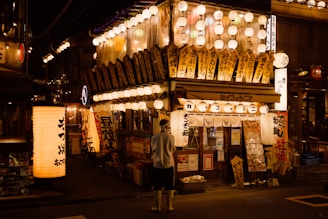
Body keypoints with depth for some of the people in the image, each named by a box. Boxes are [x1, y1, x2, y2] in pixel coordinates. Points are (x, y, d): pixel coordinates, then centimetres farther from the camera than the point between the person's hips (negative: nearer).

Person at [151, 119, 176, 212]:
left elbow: (153, 150, 5)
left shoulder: (155, 137, -6)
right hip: (169, 164, 0)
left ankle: (158, 206, 17)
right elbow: (173, 150, 0)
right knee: (169, 187, 12)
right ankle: (169, 206, 18)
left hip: (157, 165, 1)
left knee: (157, 187, 11)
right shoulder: (171, 137, -8)